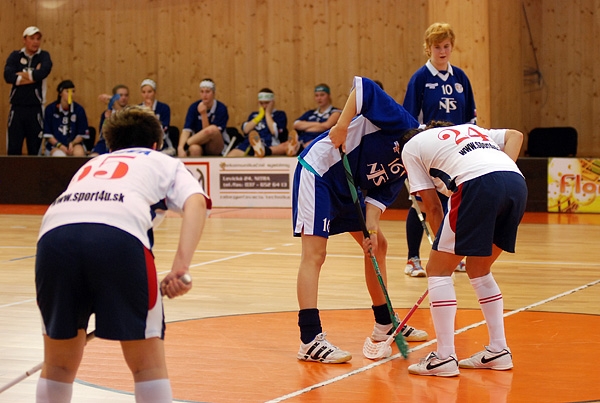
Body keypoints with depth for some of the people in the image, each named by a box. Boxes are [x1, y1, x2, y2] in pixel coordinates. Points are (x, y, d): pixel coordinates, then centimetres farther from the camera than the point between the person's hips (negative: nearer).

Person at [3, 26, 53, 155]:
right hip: (17, 108, 1)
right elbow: (8, 76, -8)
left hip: (36, 109, -1)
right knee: (13, 149, -2)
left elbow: (43, 72, -16)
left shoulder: (44, 56, 5)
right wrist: (32, 76, -10)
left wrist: (21, 74, -4)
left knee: (35, 149, 1)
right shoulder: (15, 56, 9)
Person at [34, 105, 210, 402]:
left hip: (53, 232, 4)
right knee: (148, 363, 9)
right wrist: (181, 266, -3)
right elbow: (195, 202, 9)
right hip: (120, 235, -3)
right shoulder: (164, 163, 31)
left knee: (58, 364, 19)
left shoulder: (92, 165, 42)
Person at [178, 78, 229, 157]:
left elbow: (209, 132, -14)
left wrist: (203, 114, -25)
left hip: (217, 148, 0)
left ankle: (185, 145, -20)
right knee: (194, 149, -39)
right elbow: (186, 130, -14)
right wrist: (180, 148, -31)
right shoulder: (194, 107, -3)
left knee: (213, 129, -35)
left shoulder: (221, 108, -8)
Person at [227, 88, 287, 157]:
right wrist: (260, 115, 12)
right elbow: (245, 129, 11)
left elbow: (274, 131, 0)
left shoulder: (280, 114, 18)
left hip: (268, 147, -5)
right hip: (249, 144, 5)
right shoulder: (254, 115, 30)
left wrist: (268, 113, 10)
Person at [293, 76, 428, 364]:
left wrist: (372, 225, -18)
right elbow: (362, 86, -25)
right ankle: (310, 341, -17)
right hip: (318, 171, -10)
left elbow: (379, 194, 0)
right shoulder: (402, 124, -18)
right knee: (315, 253, -15)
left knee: (378, 246, 15)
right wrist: (342, 126, -30)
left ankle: (384, 325, 29)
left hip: (346, 188, 10)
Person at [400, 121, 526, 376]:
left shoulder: (411, 147, 23)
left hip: (479, 185, -6)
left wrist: (444, 250, 25)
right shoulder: (469, 129, 38)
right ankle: (499, 351, 23)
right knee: (479, 270, 23)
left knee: (438, 269, 7)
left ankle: (445, 358, 5)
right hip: (517, 182, 6)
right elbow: (515, 135, 28)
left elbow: (433, 206, 17)